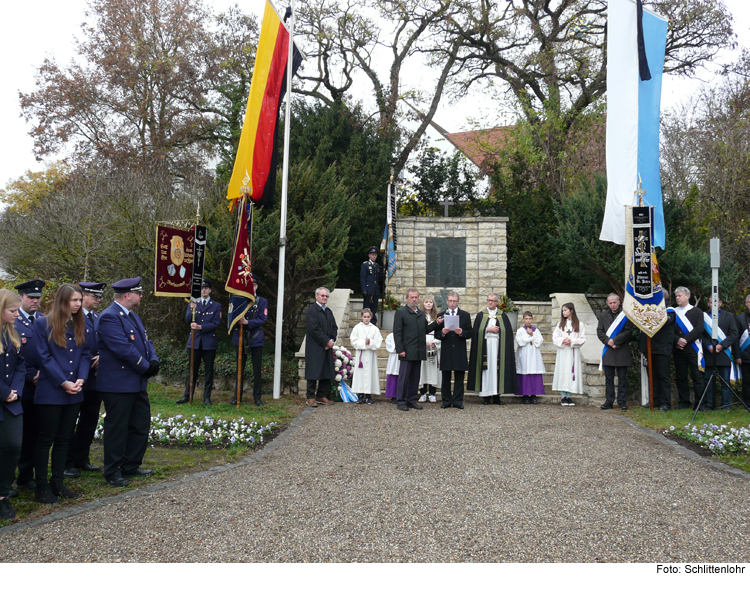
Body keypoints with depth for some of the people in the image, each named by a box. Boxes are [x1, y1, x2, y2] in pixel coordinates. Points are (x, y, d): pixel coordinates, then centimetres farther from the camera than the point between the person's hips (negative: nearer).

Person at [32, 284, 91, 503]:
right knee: (45, 440, 2)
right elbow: (44, 357, -11)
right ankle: (41, 486, 11)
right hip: (50, 392, -5)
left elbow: (85, 355, 7)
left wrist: (81, 379, -9)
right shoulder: (43, 324, -6)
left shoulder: (80, 325, 10)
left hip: (73, 394, 5)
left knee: (63, 439, 12)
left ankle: (58, 483, 21)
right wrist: (63, 382, -16)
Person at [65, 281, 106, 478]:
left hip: (95, 377, 7)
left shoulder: (100, 319, 13)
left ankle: (82, 459, 24)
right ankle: (67, 463, 10)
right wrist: (92, 361, -17)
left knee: (90, 420, 13)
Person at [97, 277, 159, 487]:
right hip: (118, 384, -10)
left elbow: (145, 341, 16)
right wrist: (145, 367, -15)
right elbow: (124, 349, -23)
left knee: (141, 425, 15)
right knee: (117, 428, 1)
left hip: (137, 383, 10)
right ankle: (112, 472, 13)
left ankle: (131, 466, 28)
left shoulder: (133, 316, 16)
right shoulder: (110, 317, -17)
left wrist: (154, 361, -3)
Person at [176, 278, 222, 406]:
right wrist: (192, 310, -17)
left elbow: (215, 323, -4)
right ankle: (187, 395, 12)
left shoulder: (216, 306, 6)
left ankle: (207, 397, 10)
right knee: (192, 370, 5)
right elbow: (187, 320, 1)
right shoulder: (192, 304, 11)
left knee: (209, 370, 3)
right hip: (194, 341, 1)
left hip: (209, 343, -1)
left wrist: (200, 327, -15)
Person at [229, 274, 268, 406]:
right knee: (240, 369, 8)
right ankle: (237, 396, 17)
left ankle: (257, 397, 9)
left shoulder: (262, 301, 3)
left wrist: (248, 322, -20)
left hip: (256, 339, -2)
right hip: (241, 339, 2)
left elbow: (262, 319, -7)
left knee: (257, 369, 1)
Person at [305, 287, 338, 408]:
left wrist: (332, 340, -2)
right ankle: (310, 397, 2)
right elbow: (314, 329, -15)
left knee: (327, 372, 7)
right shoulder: (312, 310, -7)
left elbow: (334, 327, 16)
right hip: (315, 348, -7)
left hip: (327, 347, 7)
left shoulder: (328, 311, 17)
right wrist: (327, 341, -15)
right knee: (314, 371, -5)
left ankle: (322, 396, 15)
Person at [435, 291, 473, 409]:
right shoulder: (441, 315, 10)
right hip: (446, 351, 0)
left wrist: (462, 333, -16)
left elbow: (470, 333, 4)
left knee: (459, 377, 2)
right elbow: (436, 335, 5)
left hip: (460, 351, 0)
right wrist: (442, 333, -17)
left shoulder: (465, 315, 9)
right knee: (446, 378, 4)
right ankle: (446, 401, 10)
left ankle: (458, 401, 7)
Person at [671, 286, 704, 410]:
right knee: (680, 377, 4)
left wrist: (685, 340, -13)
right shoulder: (673, 312, 12)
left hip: (693, 348, -2)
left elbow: (699, 329, -5)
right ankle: (684, 402, 12)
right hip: (678, 349, 2)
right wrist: (677, 340, -13)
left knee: (697, 376, -4)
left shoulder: (697, 312, 6)